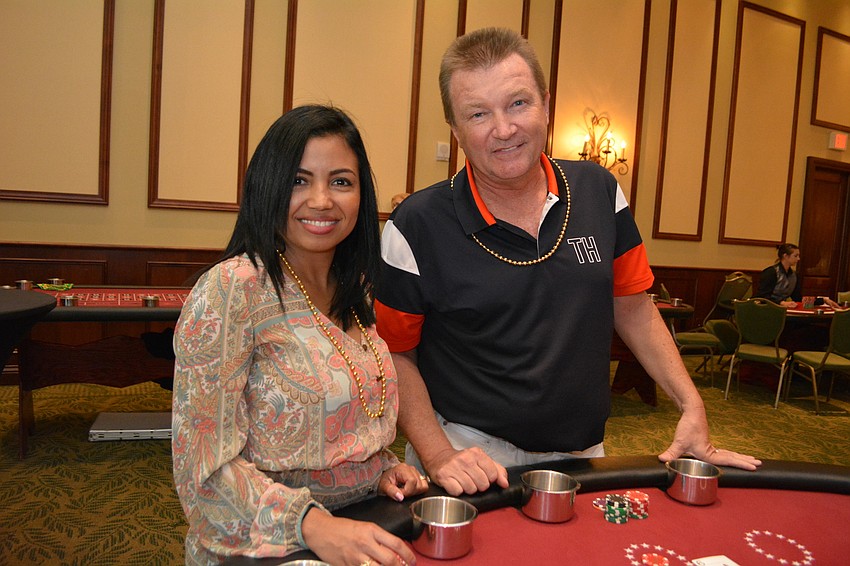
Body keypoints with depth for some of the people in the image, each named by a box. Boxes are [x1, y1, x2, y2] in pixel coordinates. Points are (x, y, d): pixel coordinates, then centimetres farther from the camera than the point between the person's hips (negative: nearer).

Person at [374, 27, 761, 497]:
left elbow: (633, 308, 7)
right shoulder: (416, 226, -14)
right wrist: (439, 457, -16)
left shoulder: (598, 192, -2)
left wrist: (692, 407, 0)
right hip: (477, 459, -3)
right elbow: (394, 354, -7)